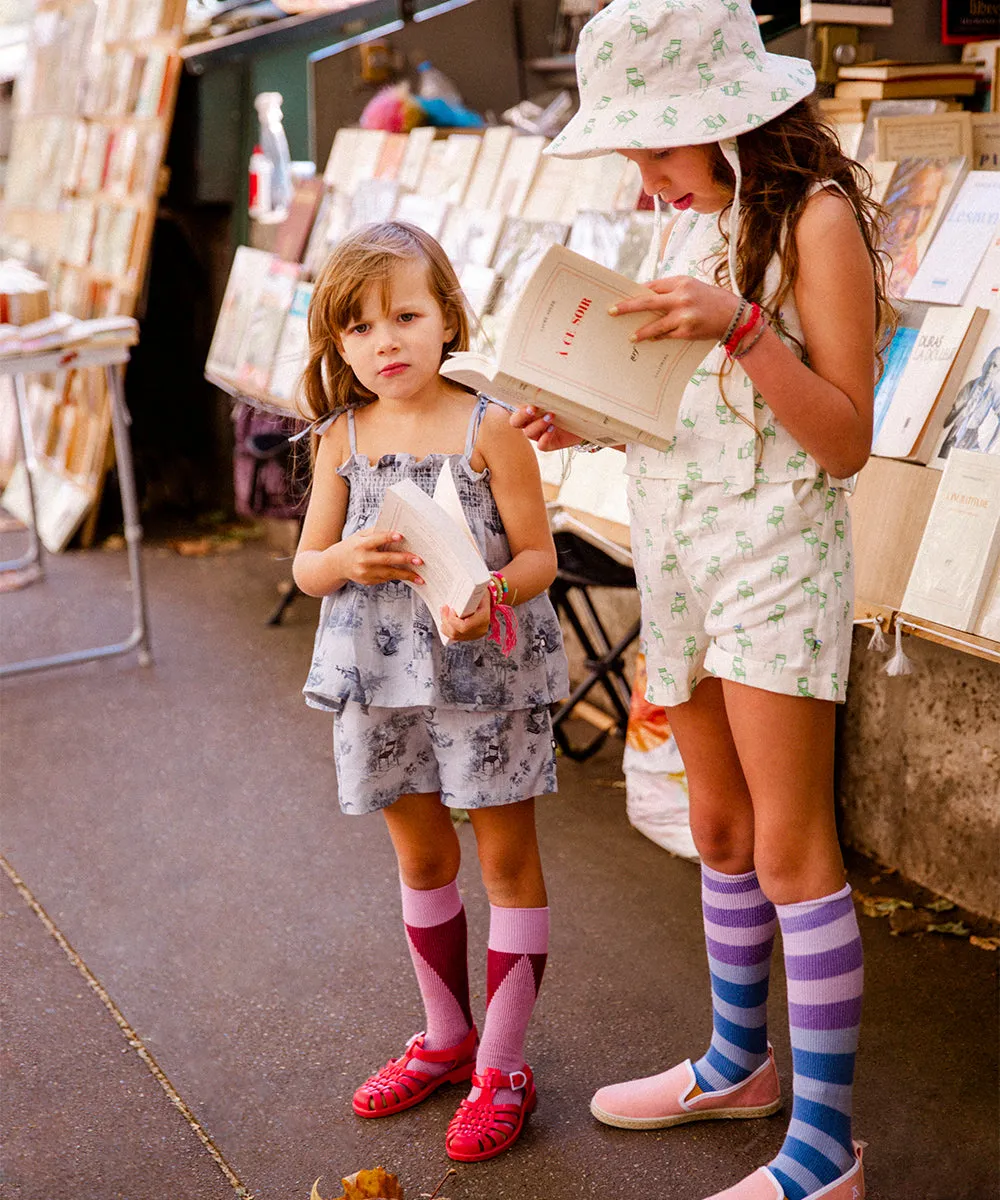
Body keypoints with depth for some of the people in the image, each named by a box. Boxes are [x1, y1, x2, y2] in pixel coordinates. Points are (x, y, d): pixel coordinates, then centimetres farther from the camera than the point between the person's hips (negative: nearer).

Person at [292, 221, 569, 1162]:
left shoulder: (488, 430, -9)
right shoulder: (341, 440, 2)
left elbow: (538, 555, -9)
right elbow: (306, 564, 4)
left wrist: (493, 596, -30)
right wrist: (351, 561, -19)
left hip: (487, 672, -4)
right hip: (385, 680, 5)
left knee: (506, 857, 4)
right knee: (420, 856, 17)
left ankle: (501, 1066, 17)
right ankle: (445, 1038, 36)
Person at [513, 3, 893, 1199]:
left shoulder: (816, 216, -11)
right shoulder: (696, 223, 13)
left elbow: (845, 440, -16)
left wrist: (740, 326, -26)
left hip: (773, 551, -8)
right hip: (675, 555, 8)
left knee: (788, 847, -5)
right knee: (719, 829, 16)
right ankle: (738, 1063, 34)